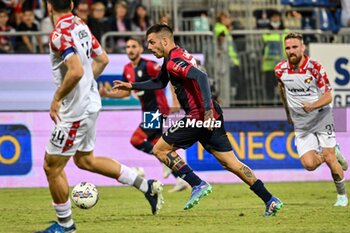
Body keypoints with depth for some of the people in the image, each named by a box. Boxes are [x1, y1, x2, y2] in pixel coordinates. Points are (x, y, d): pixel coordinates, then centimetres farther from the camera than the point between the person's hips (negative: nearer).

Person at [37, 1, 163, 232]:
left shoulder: (59, 34, -21)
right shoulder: (81, 25, 7)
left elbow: (76, 71, -31)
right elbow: (102, 59, 16)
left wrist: (57, 98, -18)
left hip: (75, 109, -9)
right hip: (90, 102, 9)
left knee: (52, 166, 5)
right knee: (85, 160, 24)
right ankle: (147, 185, 21)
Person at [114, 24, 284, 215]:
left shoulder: (174, 61, -12)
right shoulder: (171, 59, 19)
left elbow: (200, 76, -27)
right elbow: (159, 83, 36)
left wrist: (207, 109, -31)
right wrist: (131, 86, 32)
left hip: (199, 115, -10)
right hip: (211, 116, 10)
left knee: (160, 149, 0)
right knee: (230, 163, 9)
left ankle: (198, 185, -5)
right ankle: (270, 201, 5)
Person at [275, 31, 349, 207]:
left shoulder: (315, 68, -16)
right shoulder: (281, 69, -5)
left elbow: (328, 96, -14)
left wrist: (313, 106, -33)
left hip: (321, 118, -3)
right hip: (301, 125, 3)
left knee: (329, 159, -8)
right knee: (309, 164, -12)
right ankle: (334, 152, 22)